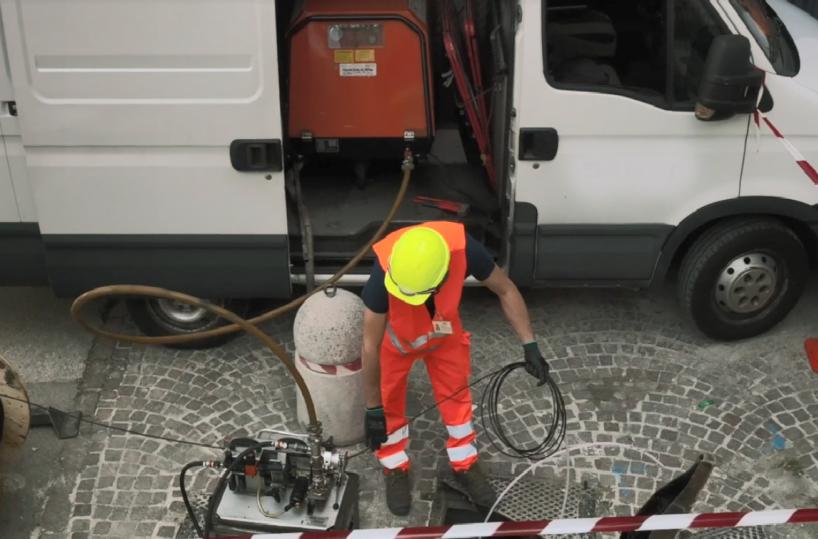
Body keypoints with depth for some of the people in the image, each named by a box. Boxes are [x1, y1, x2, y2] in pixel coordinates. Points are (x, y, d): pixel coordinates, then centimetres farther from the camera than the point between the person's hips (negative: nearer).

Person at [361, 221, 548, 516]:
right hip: (395, 335, -2)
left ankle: (465, 466, 35)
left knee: (456, 395, 13)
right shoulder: (385, 273, -43)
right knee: (389, 403, 10)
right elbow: (371, 346, -31)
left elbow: (505, 290, -19)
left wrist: (530, 346, -22)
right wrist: (373, 409, -23)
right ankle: (395, 470, 35)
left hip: (444, 330, 2)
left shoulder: (462, 249, -40)